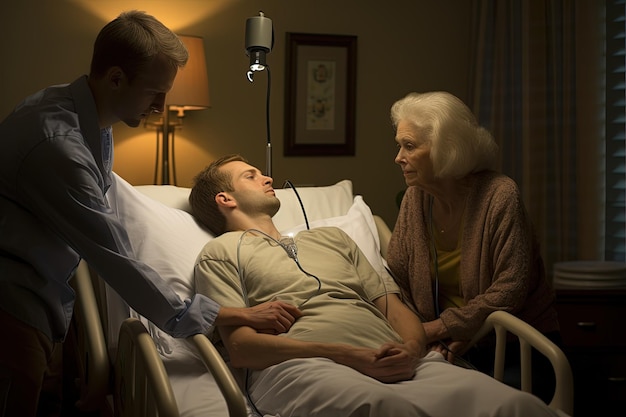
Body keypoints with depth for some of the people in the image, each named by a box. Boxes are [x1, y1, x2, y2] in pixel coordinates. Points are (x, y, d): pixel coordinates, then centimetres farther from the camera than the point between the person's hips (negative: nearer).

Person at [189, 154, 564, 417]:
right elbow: (241, 348, 2)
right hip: (301, 367, -4)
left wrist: (411, 349, 0)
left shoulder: (332, 238, 35)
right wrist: (351, 355, -10)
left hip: (396, 362, 5)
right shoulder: (222, 253, 18)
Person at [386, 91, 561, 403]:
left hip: (520, 347, -3)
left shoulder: (500, 195, -17)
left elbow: (510, 289, -18)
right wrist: (422, 336, -12)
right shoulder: (415, 199, -1)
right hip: (456, 347, 4)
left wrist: (442, 327, -17)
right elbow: (396, 278, 3)